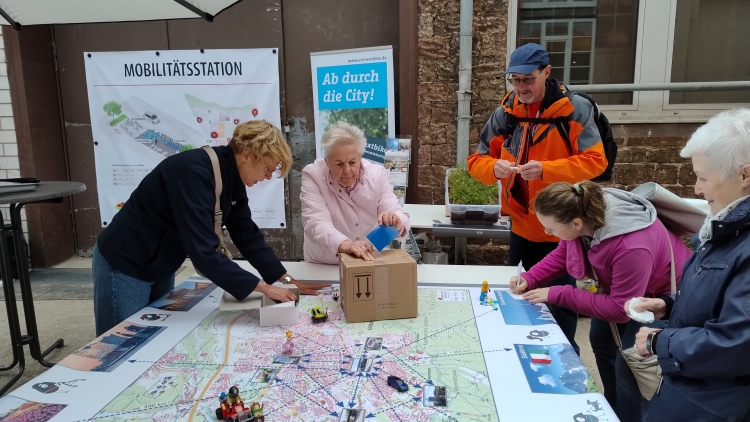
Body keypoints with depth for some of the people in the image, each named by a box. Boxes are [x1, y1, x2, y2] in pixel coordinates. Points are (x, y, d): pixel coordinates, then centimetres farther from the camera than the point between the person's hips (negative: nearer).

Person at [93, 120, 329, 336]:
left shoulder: (232, 179, -5)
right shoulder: (194, 172, -33)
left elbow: (247, 236, 1)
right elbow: (203, 251, -38)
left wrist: (287, 279, -4)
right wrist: (263, 288, -32)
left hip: (160, 269, 8)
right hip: (124, 264, -8)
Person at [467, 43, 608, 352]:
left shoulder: (574, 109, -12)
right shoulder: (505, 113, -2)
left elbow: (595, 161, -15)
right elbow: (477, 160, 0)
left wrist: (546, 169, -29)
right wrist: (494, 167, -23)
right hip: (522, 226, 4)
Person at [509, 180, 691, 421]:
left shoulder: (631, 247, -45)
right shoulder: (583, 215, -24)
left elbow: (619, 310, -33)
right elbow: (563, 253, -3)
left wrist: (556, 295, -33)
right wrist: (530, 278, -18)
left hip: (664, 295, -8)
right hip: (621, 286, 8)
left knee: (629, 367, -10)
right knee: (601, 340, 19)